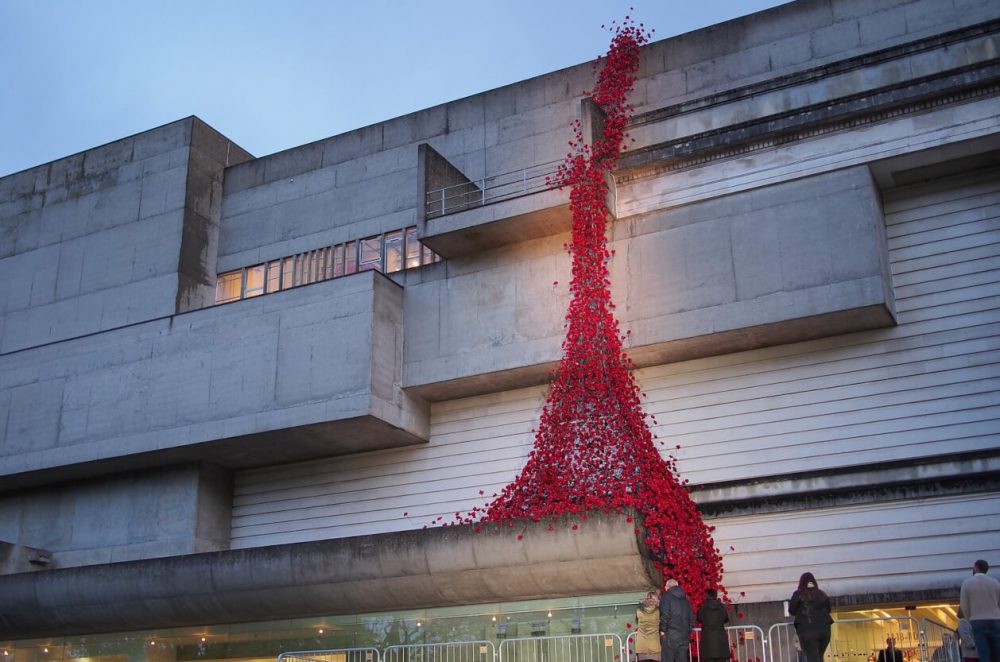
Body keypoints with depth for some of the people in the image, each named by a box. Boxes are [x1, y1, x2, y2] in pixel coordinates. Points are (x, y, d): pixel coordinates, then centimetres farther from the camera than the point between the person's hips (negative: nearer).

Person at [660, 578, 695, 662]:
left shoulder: (666, 596, -1)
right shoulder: (685, 599, 19)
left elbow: (665, 615, -12)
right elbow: (692, 617, 20)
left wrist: (662, 630, -6)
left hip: (670, 634, -6)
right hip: (684, 635, 6)